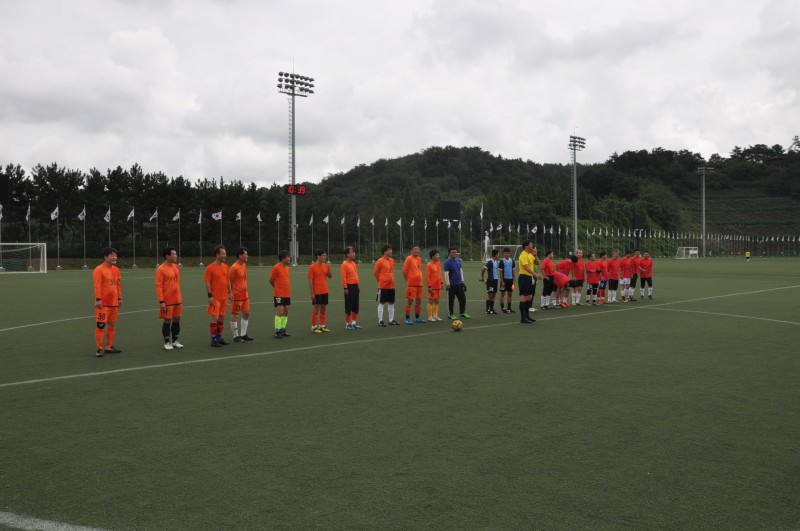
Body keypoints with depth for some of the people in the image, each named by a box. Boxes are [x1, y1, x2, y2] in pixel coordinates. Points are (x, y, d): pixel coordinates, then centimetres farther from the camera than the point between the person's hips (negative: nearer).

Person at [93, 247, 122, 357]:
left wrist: (119, 298, 16)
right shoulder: (99, 270, -9)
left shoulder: (116, 270, 13)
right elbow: (97, 286, -15)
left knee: (112, 325, 12)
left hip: (114, 302, 7)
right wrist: (98, 299, -20)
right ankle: (99, 349, 1)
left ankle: (109, 346, 23)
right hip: (103, 303, -7)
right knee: (100, 325, -5)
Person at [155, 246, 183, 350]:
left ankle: (175, 341, 21)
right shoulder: (161, 269, -12)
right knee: (167, 321, 1)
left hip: (177, 300, 7)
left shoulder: (176, 267, 10)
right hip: (167, 301, -7)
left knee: (177, 320, 10)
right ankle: (167, 342, 12)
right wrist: (161, 301, -18)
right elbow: (158, 286, -14)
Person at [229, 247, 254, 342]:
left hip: (245, 295, 9)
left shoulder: (244, 265, 8)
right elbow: (229, 281, -13)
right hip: (237, 296, -9)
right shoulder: (234, 267, -17)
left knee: (246, 314, 12)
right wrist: (231, 294, -14)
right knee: (235, 316, 1)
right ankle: (236, 336, 10)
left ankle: (243, 334, 21)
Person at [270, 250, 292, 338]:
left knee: (286, 312, 9)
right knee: (280, 312, -8)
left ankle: (282, 330, 19)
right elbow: (271, 280, -5)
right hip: (279, 294, -7)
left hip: (287, 294, 7)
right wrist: (278, 288, 6)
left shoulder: (287, 268, 10)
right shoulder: (276, 267, -12)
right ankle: (277, 331, 0)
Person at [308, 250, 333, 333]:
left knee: (324, 308, 9)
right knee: (316, 309, -1)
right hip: (316, 292, -6)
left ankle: (322, 326, 19)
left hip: (325, 291, 6)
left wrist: (328, 267, -6)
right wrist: (312, 293, -14)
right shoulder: (312, 267, -11)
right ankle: (314, 327, 9)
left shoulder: (325, 265, 6)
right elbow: (310, 281, -11)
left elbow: (330, 276, 9)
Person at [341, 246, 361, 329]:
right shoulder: (345, 264, -11)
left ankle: (354, 322, 21)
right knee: (349, 306, 0)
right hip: (349, 287, -8)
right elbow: (343, 277, -15)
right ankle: (347, 324, 9)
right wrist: (345, 288, -18)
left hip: (355, 286, 8)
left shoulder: (354, 263, 13)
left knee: (356, 306, 11)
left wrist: (358, 286, 16)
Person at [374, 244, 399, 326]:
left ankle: (391, 320, 19)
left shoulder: (392, 260, 10)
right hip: (383, 286, -7)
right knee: (381, 303, -1)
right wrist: (381, 280, 4)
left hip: (391, 285, 7)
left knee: (391, 303, 10)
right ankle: (380, 321, 4)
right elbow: (375, 272, -5)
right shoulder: (380, 261, -11)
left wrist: (392, 279, 14)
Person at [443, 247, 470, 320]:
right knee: (451, 300, 2)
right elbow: (446, 273, -15)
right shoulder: (447, 262, -12)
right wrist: (447, 283, -18)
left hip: (459, 283, 6)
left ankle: (462, 313, 22)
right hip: (452, 285, -6)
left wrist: (462, 280, 14)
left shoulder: (458, 260, 9)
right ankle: (450, 314, 12)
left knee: (463, 298, 9)